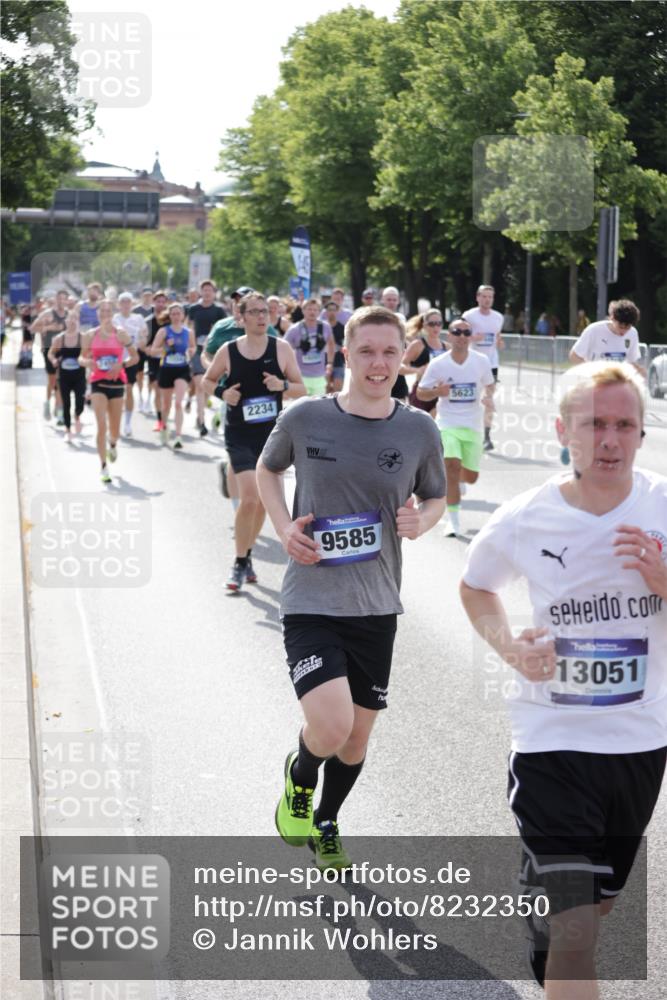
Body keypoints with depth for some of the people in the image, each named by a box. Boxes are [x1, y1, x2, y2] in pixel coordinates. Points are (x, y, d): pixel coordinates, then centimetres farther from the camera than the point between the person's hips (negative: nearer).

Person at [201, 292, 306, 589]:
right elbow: (208, 380, 12)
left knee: (263, 501, 11)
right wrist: (222, 393, -9)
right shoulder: (228, 351, -4)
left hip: (272, 433, 2)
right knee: (249, 498, -16)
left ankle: (247, 556, 32)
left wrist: (283, 385, -19)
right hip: (240, 435, -2)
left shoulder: (281, 348, -2)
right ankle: (240, 563, -2)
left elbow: (301, 390, 3)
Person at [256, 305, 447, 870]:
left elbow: (436, 498, 12)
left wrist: (420, 521, -11)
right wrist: (284, 527, -5)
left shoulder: (419, 431, -3)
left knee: (358, 736, 14)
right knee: (331, 727, -21)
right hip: (311, 602, -3)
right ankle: (299, 775, 16)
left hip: (376, 606, 3)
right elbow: (268, 470, 12)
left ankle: (326, 825, 43)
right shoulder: (305, 419, -7)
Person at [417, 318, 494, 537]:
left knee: (471, 476, 9)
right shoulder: (438, 364, -9)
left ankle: (458, 482, 50)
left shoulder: (481, 361, -5)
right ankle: (453, 520, -13)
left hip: (473, 425, 2)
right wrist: (437, 391, -22)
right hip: (448, 423, -2)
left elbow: (489, 385, 12)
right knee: (452, 465, -23)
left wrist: (488, 396, -11)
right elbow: (420, 393, 0)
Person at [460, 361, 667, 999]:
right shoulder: (524, 520, -11)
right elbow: (475, 587, 10)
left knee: (596, 905, 23)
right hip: (552, 738, -3)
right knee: (573, 934, -12)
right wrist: (510, 647, -8)